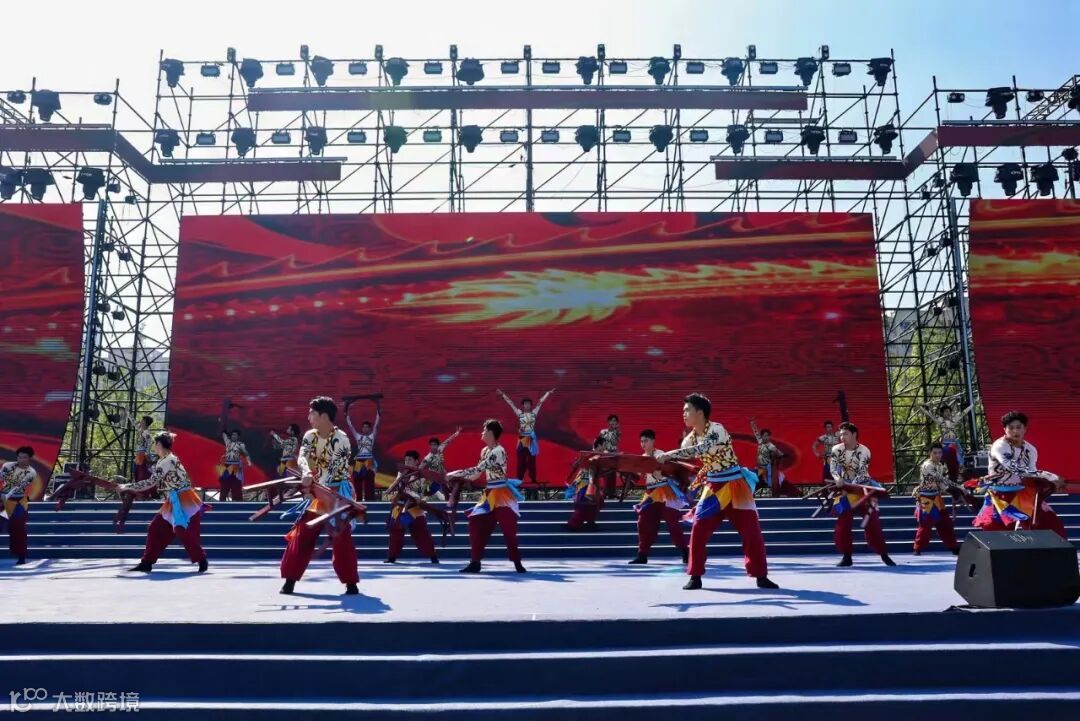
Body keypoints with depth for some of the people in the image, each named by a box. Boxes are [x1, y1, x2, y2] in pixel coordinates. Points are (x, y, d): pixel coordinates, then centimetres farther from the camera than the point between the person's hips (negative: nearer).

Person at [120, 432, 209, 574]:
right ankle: (147, 563, 13)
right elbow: (155, 482, 15)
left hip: (184, 503, -10)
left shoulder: (167, 461, -17)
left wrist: (127, 486, -11)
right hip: (174, 503, 10)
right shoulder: (165, 460, 14)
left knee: (185, 534, -8)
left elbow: (150, 482, -19)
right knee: (156, 529, 8)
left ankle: (202, 561, 5)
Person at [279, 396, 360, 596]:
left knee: (341, 539, -6)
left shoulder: (341, 439, -15)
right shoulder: (310, 436, 2)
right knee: (300, 536, 5)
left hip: (336, 493, -6)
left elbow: (336, 469, -21)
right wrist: (306, 473, -37)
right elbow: (302, 456, -15)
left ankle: (351, 583, 3)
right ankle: (290, 579, 15)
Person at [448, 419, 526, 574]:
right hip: (489, 493, 9)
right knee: (476, 523, 1)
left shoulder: (498, 451, -19)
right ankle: (475, 562, 7)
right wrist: (456, 476, 4)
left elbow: (478, 470, -24)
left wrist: (454, 474, -19)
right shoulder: (485, 450, 11)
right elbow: (478, 473, 12)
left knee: (509, 529, -6)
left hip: (502, 493, -9)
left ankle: (517, 563, 5)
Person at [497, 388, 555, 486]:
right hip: (522, 438, -1)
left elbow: (540, 402, 5)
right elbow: (510, 403, 0)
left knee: (531, 460, 5)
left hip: (531, 439, 1)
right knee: (521, 460, 1)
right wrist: (502, 395, 0)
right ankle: (520, 479, 5)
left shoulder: (534, 413, 4)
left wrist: (548, 393, 8)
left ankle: (534, 478, 10)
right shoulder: (519, 413, 1)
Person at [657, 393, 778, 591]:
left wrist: (669, 454, -40)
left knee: (752, 531, -2)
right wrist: (660, 461, -15)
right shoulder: (691, 437, 1)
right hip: (713, 487, 5)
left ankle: (761, 576, 11)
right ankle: (695, 576, 6)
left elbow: (700, 450, -37)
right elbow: (681, 458, 3)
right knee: (698, 530, -3)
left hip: (735, 487, -5)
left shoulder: (716, 429, -21)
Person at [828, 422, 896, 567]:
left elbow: (861, 473, -19)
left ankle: (884, 555, 8)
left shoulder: (864, 451, -13)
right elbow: (833, 468, -12)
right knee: (842, 525, -1)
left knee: (872, 523, -4)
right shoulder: (836, 450, -4)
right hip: (845, 490, 3)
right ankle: (847, 556, 10)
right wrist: (838, 479, -33)